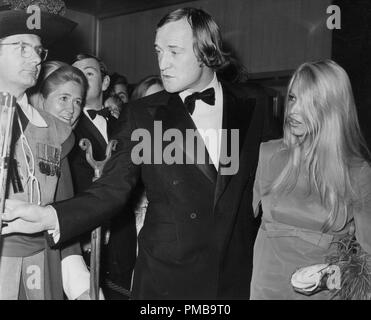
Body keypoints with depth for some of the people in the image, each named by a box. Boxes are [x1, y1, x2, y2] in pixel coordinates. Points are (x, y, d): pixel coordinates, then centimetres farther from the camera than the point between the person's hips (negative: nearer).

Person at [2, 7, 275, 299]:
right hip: (166, 276, 0)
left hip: (238, 275, 1)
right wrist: (48, 217, -23)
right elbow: (112, 190, -8)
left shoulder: (251, 109, -1)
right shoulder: (143, 114, -3)